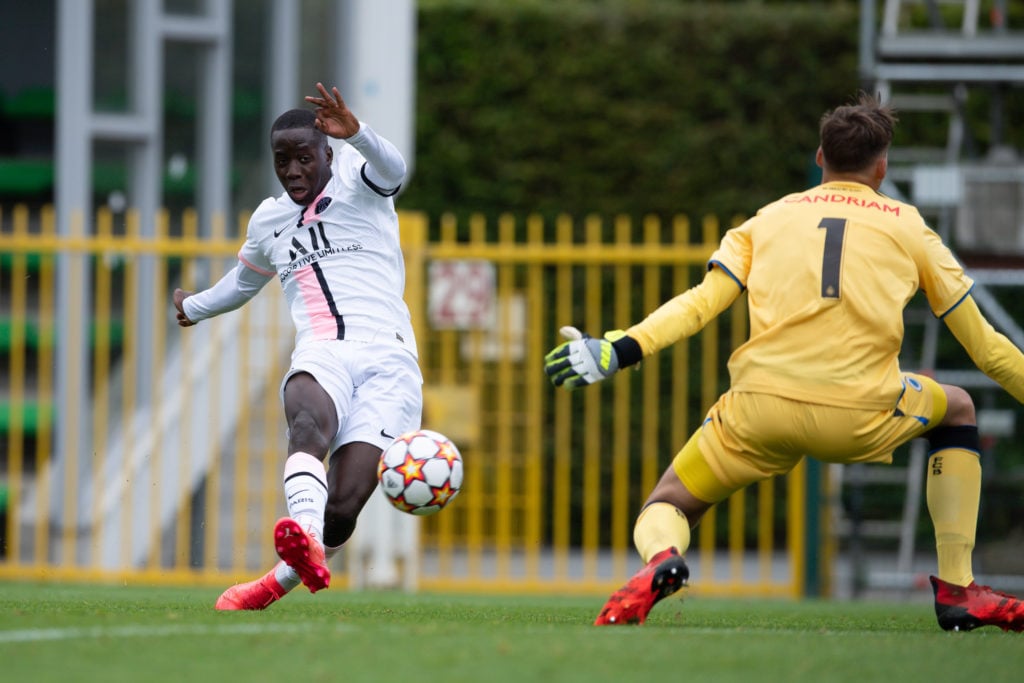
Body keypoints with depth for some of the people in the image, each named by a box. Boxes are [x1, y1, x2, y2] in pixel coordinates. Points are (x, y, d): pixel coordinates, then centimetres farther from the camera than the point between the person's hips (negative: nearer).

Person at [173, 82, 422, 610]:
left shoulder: (353, 177, 11)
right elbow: (246, 279, 48)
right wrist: (196, 308, 67)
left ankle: (282, 580, 8)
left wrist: (355, 133, -37)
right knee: (309, 426, -37)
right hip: (320, 354, 3)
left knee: (342, 508, -17)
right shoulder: (268, 221, 26)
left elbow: (392, 170, -15)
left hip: (387, 357, -3)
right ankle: (308, 544, -61)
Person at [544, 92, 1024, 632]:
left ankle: (660, 560, -23)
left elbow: (700, 303, 4)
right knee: (956, 409, 30)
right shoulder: (907, 226, 17)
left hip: (761, 409, 0)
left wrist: (618, 350, 1)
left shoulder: (770, 218, 19)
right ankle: (957, 589, 20)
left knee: (667, 506, 18)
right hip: (861, 416, 0)